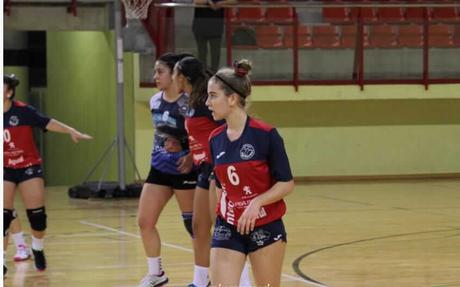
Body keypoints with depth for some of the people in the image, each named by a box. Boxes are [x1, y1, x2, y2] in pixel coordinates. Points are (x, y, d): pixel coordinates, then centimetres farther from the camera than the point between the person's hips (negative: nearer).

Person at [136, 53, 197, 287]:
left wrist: (191, 156, -26)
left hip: (183, 171, -7)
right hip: (159, 169, 7)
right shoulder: (155, 101, 4)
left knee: (193, 225, 0)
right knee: (145, 221, 6)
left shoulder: (188, 103, -16)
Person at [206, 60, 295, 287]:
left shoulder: (265, 134, -13)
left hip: (265, 228, -4)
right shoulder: (215, 139, 3)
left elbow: (286, 183, -11)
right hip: (227, 228, 4)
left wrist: (257, 202, -24)